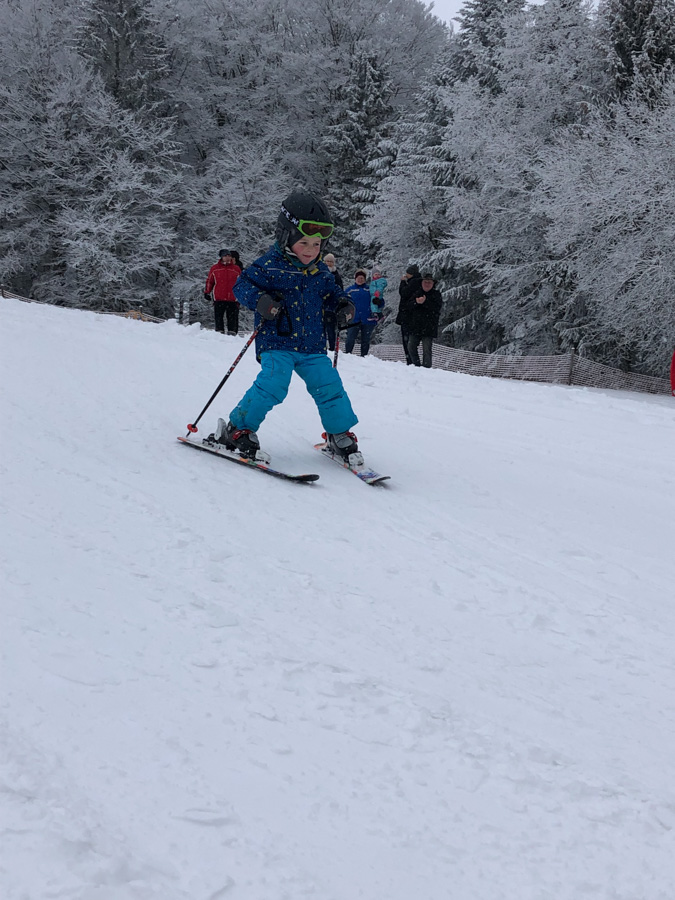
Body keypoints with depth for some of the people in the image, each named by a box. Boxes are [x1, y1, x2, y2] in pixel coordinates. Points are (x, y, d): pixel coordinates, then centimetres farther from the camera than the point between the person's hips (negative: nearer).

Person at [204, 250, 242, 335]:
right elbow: (209, 281, 15)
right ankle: (219, 332, 8)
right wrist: (207, 292, 13)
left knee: (233, 318, -1)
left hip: (232, 299, 0)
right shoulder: (214, 268, 6)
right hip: (218, 298, 0)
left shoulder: (236, 269, 7)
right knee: (218, 317, 2)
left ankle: (232, 333, 4)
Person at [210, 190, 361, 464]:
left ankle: (340, 436, 17)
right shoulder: (270, 265, -7)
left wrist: (343, 305, 5)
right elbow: (243, 285, -5)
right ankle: (238, 430, -8)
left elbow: (331, 293, 27)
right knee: (273, 384, -23)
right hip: (277, 341, -5)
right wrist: (260, 300, -25)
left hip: (312, 345, 5)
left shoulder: (321, 272, 11)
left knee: (329, 386, -2)